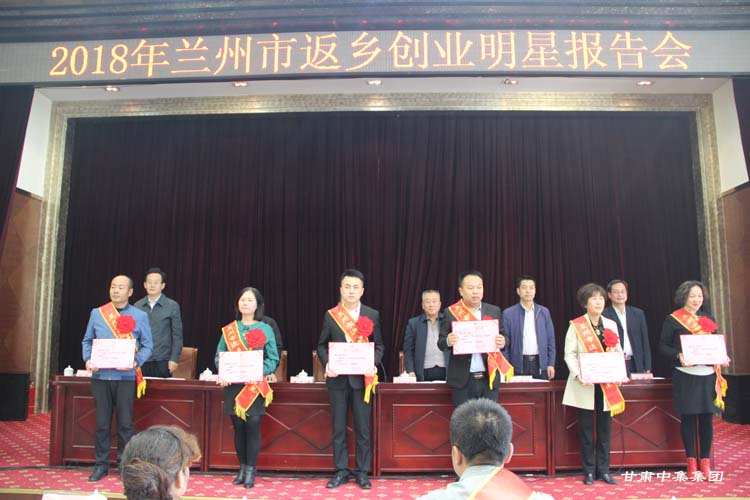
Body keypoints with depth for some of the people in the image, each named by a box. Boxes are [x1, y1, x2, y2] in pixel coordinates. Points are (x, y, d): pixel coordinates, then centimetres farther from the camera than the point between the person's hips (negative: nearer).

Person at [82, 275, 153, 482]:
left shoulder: (139, 316, 2)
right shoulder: (96, 313, 8)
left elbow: (147, 346, 2)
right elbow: (87, 341, 11)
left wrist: (137, 361, -16)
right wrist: (88, 359, -7)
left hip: (126, 377, -2)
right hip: (100, 376, 2)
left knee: (125, 423, 3)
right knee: (102, 423, 8)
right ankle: (101, 465, 21)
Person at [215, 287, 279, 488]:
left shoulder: (265, 329, 2)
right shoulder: (228, 330, 8)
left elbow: (273, 359, -1)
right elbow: (219, 356, 7)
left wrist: (259, 372, -19)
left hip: (255, 386, -2)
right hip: (233, 385, 2)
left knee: (253, 426, -4)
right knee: (238, 427, 7)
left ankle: (251, 470, 9)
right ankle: (242, 468, 21)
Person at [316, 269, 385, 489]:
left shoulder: (372, 315, 3)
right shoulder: (330, 315, 3)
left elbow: (379, 345, 5)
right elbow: (322, 345, 5)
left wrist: (373, 364, -13)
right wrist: (326, 364, -12)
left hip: (362, 378, 0)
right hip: (338, 378, 1)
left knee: (362, 428, 6)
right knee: (338, 427, 8)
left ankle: (362, 472, 18)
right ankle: (341, 471, 20)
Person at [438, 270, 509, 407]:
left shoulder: (494, 311, 7)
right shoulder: (450, 312, 1)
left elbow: (503, 336, 10)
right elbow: (441, 343, 1)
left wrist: (503, 342, -13)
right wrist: (448, 341, -22)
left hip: (489, 378, 2)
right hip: (463, 380, -2)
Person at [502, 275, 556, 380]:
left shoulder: (544, 312, 7)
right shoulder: (508, 313, -1)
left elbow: (550, 340, 8)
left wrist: (551, 364, 2)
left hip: (540, 364, 2)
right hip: (518, 365, -2)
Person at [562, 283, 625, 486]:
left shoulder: (611, 325, 11)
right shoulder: (576, 325, -2)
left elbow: (618, 352, 10)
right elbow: (569, 354, -5)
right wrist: (578, 374, -20)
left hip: (607, 384, 4)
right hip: (585, 385, -3)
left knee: (605, 427, 8)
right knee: (586, 429, 3)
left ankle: (603, 469, 18)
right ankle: (589, 471, 13)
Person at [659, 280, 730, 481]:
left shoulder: (708, 320, 13)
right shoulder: (672, 320, 0)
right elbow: (663, 346, -2)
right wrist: (678, 356, -19)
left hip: (708, 375, 4)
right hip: (684, 375, -3)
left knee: (706, 418, 5)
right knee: (688, 418, 3)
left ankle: (705, 461, 16)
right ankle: (691, 461, 14)